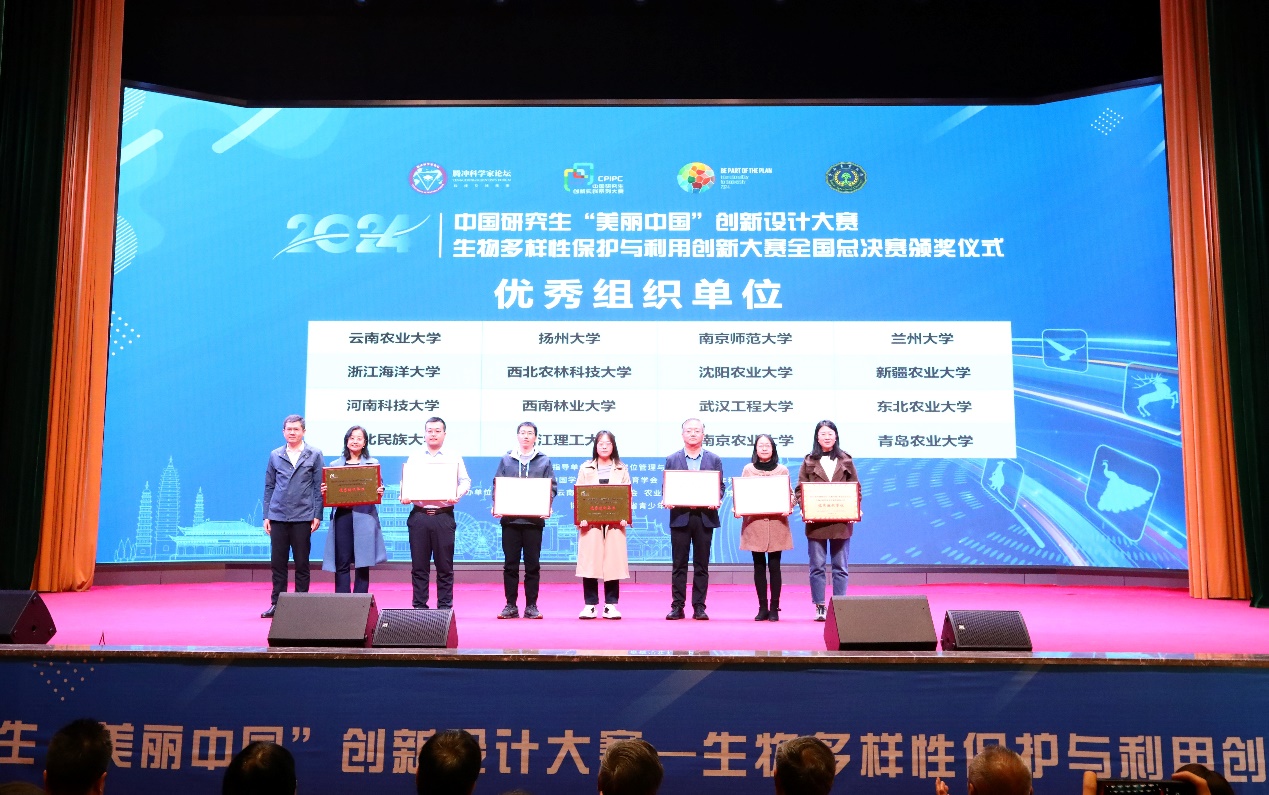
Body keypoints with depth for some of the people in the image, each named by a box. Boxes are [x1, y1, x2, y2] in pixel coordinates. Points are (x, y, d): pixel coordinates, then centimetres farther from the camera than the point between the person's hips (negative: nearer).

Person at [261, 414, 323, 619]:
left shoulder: (314, 455, 3)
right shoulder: (275, 456, 10)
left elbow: (318, 486, 1)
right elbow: (269, 486, 12)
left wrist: (317, 515, -5)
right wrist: (266, 515, 6)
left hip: (303, 517, -2)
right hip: (278, 516, 2)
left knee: (302, 563, 5)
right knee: (277, 562, 5)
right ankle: (277, 603, 13)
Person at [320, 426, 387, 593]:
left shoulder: (373, 464, 11)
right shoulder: (335, 465, 15)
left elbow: (379, 488, 8)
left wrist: (380, 492, -14)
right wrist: (323, 492, -7)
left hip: (364, 516, -1)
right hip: (341, 515, 1)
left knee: (363, 563, -1)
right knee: (342, 562, -2)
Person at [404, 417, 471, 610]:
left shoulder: (454, 458, 10)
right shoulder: (414, 458, 14)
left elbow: (465, 480, 2)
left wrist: (458, 494, -18)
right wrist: (404, 496, -12)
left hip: (443, 516, -1)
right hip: (419, 515, 1)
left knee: (445, 566, 1)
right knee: (419, 565, 4)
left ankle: (445, 607, 7)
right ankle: (419, 607, 10)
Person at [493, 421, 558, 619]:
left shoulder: (544, 461, 8)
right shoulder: (506, 460, 10)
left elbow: (552, 487, 4)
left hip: (534, 519, -1)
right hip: (510, 519, 1)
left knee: (533, 565, 3)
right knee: (510, 564, 4)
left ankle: (531, 606, 10)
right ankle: (510, 606, 10)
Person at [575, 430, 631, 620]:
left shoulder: (621, 470, 12)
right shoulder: (585, 469, 11)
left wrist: (625, 517, -10)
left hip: (614, 522, 0)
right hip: (590, 522, 0)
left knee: (613, 562, -2)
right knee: (589, 561, -4)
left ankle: (611, 605, 5)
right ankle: (590, 605, 4)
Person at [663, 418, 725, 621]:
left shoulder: (714, 460, 9)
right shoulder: (672, 460, 9)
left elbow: (721, 486, 7)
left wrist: (716, 499, -13)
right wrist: (668, 501, -12)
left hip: (705, 516, 0)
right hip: (680, 516, 0)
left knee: (701, 564, 4)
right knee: (679, 564, 2)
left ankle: (699, 607, 9)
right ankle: (677, 606, 7)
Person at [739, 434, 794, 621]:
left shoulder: (782, 470, 8)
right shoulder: (748, 469, 9)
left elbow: (790, 493, 7)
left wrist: (789, 506, -14)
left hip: (776, 523, -1)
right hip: (754, 523, 1)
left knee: (774, 566, -2)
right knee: (759, 566, 3)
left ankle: (774, 608, 7)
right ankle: (762, 608, 11)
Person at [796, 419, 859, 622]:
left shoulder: (845, 461, 11)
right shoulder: (809, 462, 8)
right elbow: (800, 489, 3)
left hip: (841, 521, 1)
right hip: (816, 521, -1)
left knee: (840, 567, 4)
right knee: (817, 566, 1)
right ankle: (820, 607, 6)